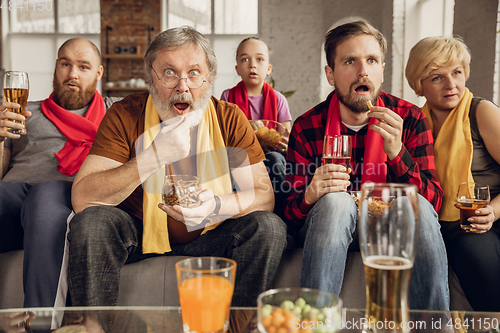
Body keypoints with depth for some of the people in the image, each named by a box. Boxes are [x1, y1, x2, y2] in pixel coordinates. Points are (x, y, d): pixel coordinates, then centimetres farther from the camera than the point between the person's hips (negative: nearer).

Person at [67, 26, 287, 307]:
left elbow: (264, 194, -10)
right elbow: (82, 198, -22)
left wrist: (218, 206, -32)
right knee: (91, 221, -28)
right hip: (140, 234, -1)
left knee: (269, 227, -22)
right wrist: (154, 156, -33)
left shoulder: (230, 119, -8)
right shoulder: (125, 115, -12)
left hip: (209, 237, 2)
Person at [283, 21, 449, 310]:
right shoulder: (306, 128, -7)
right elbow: (291, 215, -5)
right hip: (327, 229, -1)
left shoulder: (410, 118, -5)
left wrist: (397, 153, -28)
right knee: (335, 200, -33)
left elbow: (433, 202, -11)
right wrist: (310, 196, -29)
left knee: (419, 208, -30)